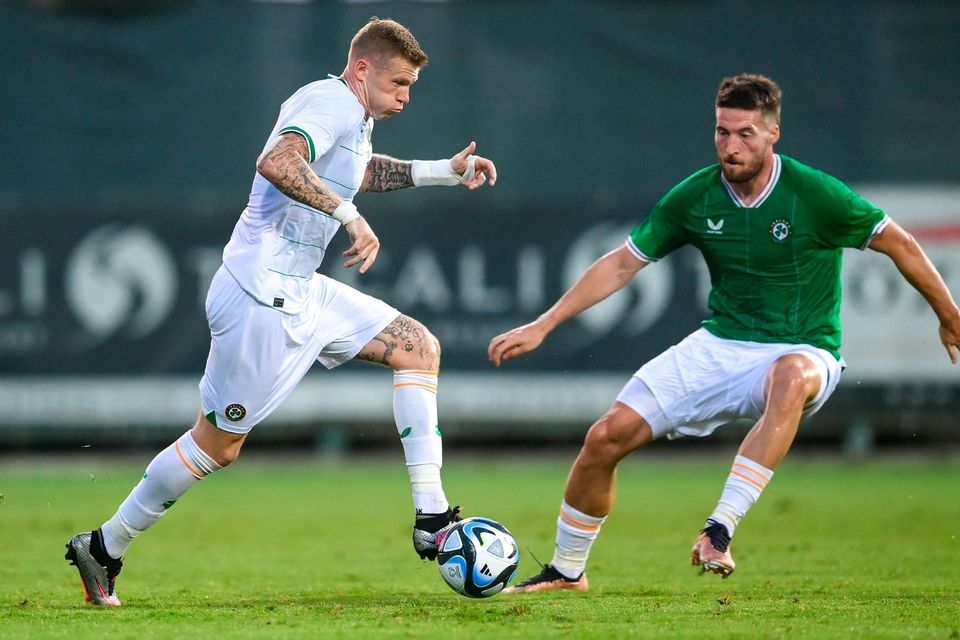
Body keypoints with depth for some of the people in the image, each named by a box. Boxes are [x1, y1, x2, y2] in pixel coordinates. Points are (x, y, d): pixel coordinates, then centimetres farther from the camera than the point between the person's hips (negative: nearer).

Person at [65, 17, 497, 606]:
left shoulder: (352, 115, 16)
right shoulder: (334, 102, -15)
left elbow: (360, 171, 39)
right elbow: (277, 162, -34)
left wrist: (445, 171, 32)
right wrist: (350, 215, -31)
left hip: (299, 292, 11)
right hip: (263, 297, -11)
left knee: (419, 347, 5)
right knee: (217, 446, -3)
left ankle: (431, 518, 2)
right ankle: (105, 549, 13)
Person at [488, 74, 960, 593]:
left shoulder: (815, 195, -15)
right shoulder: (694, 198, -3)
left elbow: (899, 244, -2)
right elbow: (621, 264, 6)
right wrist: (542, 326, 2)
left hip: (802, 353, -4)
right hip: (718, 347, 4)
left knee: (790, 376, -43)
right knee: (607, 436, -7)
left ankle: (719, 530, -45)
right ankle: (566, 572, 15)